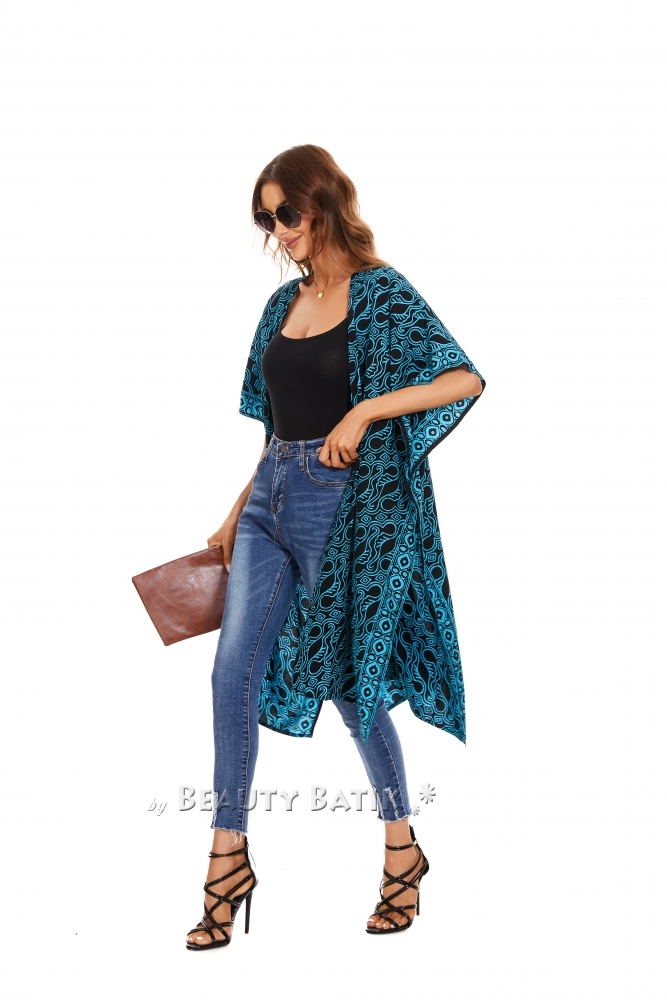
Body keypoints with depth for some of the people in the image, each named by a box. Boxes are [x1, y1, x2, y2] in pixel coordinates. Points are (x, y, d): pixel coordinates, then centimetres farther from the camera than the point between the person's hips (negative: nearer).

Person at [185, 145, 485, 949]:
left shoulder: (381, 294, -7)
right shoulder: (286, 302, 12)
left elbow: (466, 378, -15)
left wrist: (366, 409, -22)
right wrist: (238, 513, 16)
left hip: (342, 505, -6)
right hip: (272, 497, 6)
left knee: (350, 679, 4)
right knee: (234, 670, -2)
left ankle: (402, 847, 23)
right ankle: (228, 856, 8)